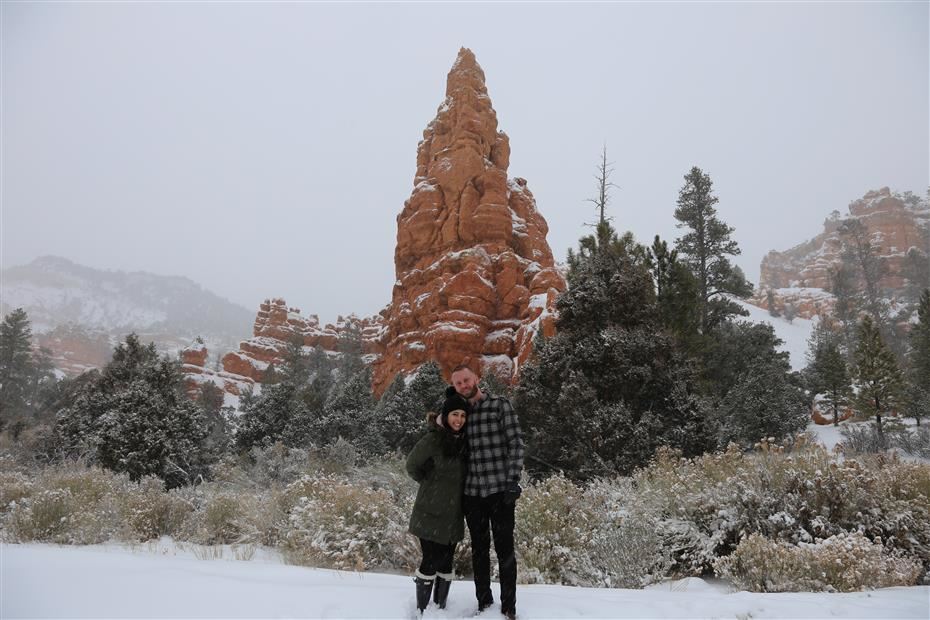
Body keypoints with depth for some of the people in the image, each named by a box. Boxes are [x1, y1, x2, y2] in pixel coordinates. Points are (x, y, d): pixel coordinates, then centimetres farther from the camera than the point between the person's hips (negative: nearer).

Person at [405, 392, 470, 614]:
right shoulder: (433, 439, -14)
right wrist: (430, 484, 2)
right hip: (431, 512, -5)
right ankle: (422, 611, 13)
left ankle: (440, 609, 22)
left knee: (446, 562, 11)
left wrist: (450, 489, 4)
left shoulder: (462, 440, 4)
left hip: (453, 514, 6)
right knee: (431, 561, -1)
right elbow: (412, 465, -6)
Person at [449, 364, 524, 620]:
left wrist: (513, 480, -14)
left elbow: (516, 443, -5)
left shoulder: (500, 405, -2)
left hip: (500, 489, -4)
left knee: (504, 548, 2)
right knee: (479, 549, 12)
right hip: (471, 492, 4)